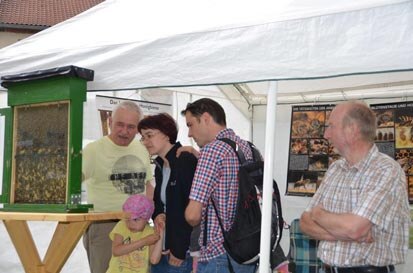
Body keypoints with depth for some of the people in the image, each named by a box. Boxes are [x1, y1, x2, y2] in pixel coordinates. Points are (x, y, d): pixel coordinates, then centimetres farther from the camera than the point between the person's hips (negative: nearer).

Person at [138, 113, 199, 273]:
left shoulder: (187, 162, -15)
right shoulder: (160, 166, 12)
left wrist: (180, 249, -16)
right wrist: (157, 214, -2)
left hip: (185, 249, -8)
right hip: (162, 246, 8)